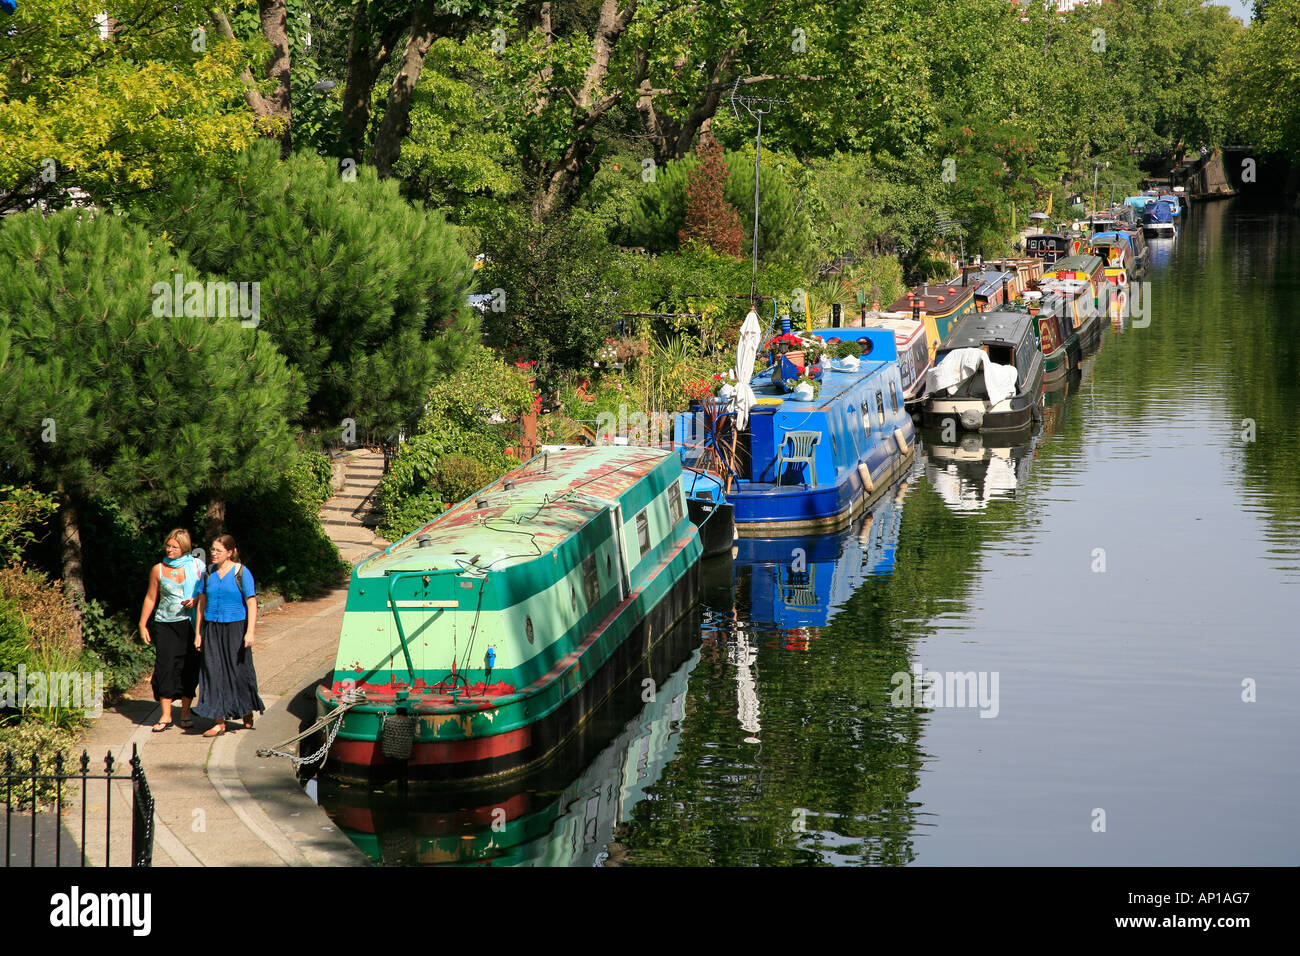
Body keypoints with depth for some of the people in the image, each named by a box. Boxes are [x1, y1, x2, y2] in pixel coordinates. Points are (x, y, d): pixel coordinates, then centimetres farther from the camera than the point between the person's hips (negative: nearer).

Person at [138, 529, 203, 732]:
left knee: (189, 668, 0)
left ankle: (185, 713, 12)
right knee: (165, 666, -7)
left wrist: (195, 601, -12)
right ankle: (166, 715, -1)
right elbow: (150, 598, 13)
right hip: (165, 624, 1)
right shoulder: (158, 569, 6)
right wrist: (142, 625, 11)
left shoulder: (196, 566, 2)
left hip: (190, 624, 0)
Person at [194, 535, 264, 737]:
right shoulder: (209, 573, 8)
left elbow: (251, 603, -8)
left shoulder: (241, 573, -5)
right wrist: (199, 633, 10)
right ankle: (219, 722, 0)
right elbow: (202, 603, 13)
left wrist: (250, 632, -18)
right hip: (212, 628, 4)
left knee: (238, 670, 3)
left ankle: (247, 711, 29)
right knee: (214, 672, -2)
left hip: (235, 628, -4)